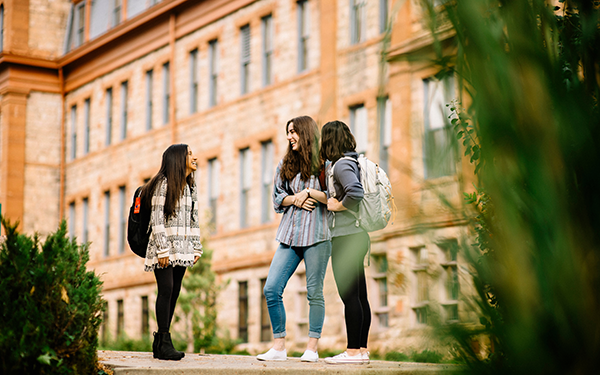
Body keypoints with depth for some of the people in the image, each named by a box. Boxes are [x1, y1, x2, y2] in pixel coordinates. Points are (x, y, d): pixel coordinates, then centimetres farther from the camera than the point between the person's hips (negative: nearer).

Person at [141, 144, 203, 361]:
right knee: (166, 290, -13)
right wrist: (163, 250, -17)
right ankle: (164, 343, -12)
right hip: (164, 246, -7)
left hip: (181, 249, 7)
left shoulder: (190, 187, 15)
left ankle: (159, 343, 8)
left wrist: (196, 248, 11)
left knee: (174, 292, 4)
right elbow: (157, 218, -12)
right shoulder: (164, 183, -7)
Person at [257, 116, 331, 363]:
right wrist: (295, 199, -2)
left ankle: (312, 349, 6)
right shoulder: (285, 165, 17)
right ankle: (279, 347, 5)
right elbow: (277, 198, 16)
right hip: (290, 234, 5)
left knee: (314, 292, -2)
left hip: (316, 234, -5)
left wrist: (309, 192, -10)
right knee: (271, 289, -4)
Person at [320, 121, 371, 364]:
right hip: (356, 235, 10)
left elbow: (355, 192, -29)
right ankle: (361, 350, 12)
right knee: (359, 296, 9)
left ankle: (353, 351, -7)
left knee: (349, 295, -8)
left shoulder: (342, 165, -12)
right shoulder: (352, 162, 16)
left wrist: (338, 206, -12)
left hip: (346, 237, -10)